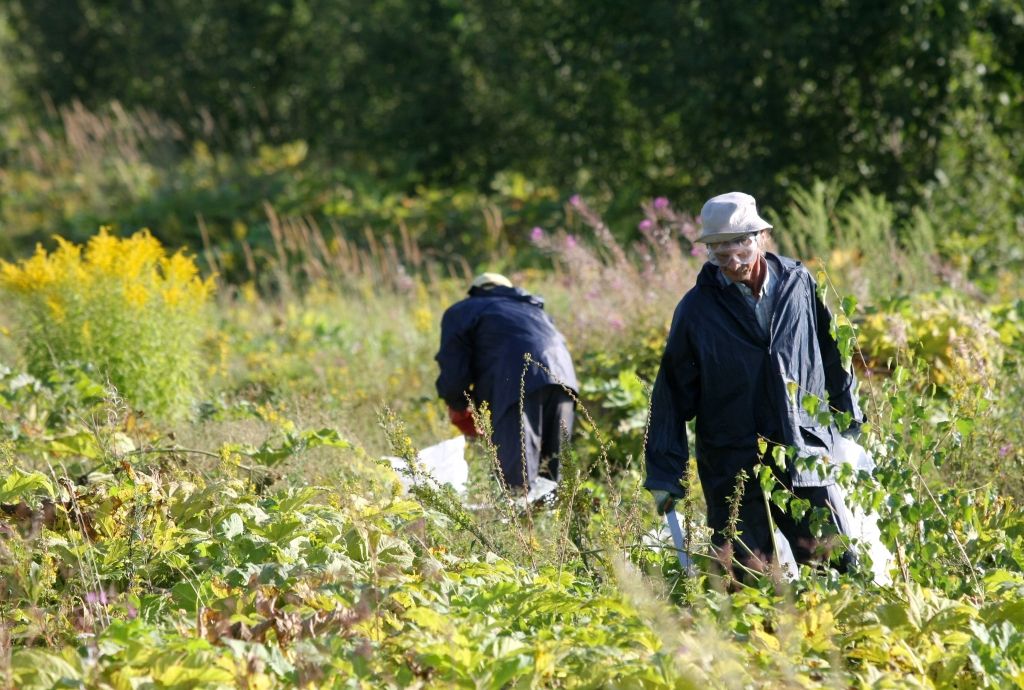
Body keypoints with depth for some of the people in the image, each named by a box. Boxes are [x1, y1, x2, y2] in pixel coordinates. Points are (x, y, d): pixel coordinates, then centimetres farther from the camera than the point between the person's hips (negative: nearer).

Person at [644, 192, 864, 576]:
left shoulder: (799, 285, 2)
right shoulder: (697, 309, -3)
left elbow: (834, 358, 14)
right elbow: (673, 394, 1)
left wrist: (850, 429, 16)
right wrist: (665, 475, -1)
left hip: (805, 456, 1)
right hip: (732, 469, -1)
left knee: (843, 562, -1)